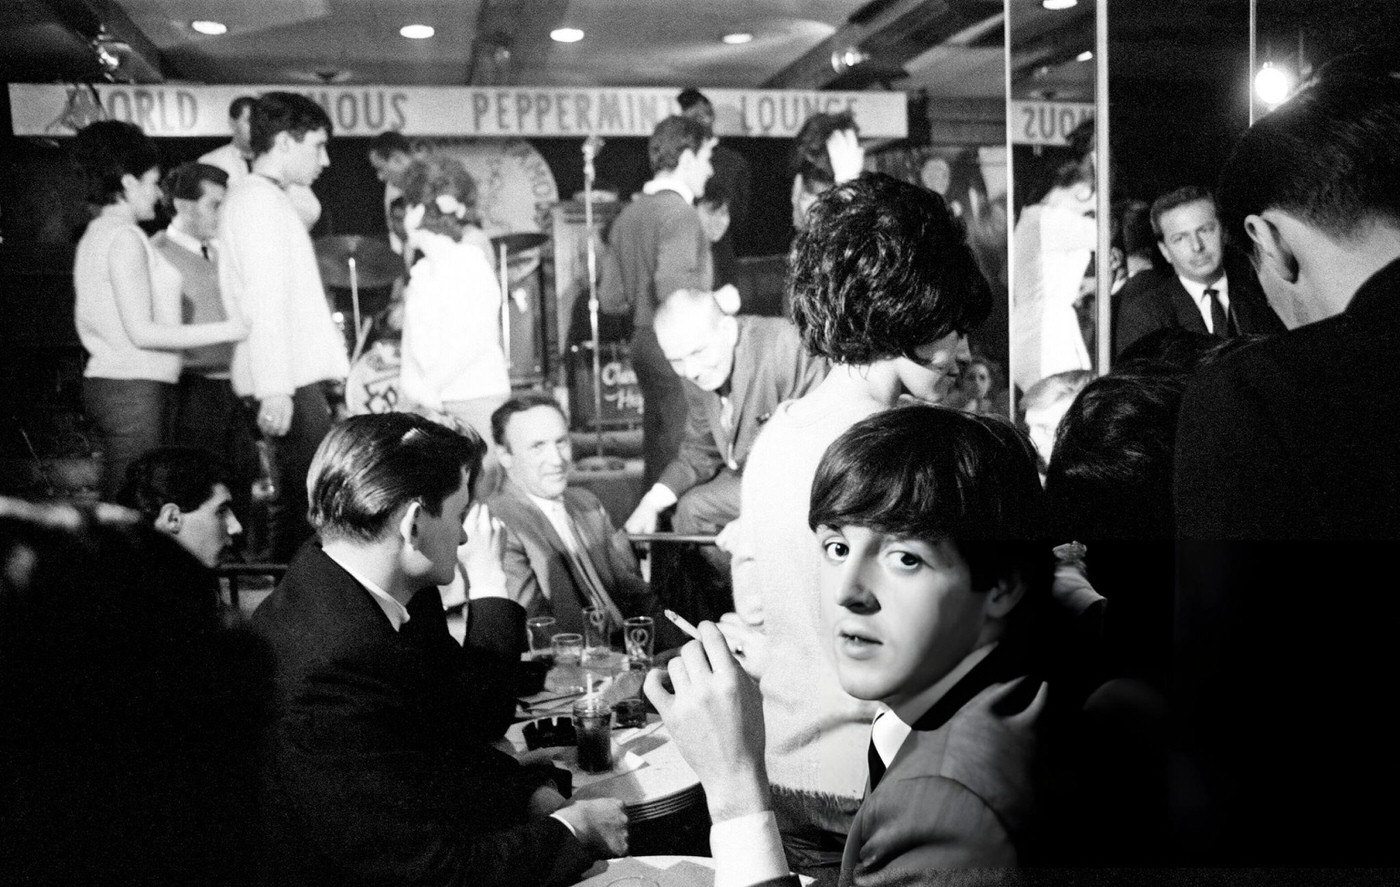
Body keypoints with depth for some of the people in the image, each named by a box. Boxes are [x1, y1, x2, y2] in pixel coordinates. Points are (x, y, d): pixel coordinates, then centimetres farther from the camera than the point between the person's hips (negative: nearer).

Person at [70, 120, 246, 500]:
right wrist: (228, 329, -14)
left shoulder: (96, 234, 18)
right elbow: (142, 333, -17)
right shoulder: (124, 238, -11)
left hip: (107, 380, 10)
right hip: (133, 387, -10)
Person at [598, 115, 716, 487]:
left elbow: (610, 299, 13)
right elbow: (673, 287, -27)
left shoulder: (629, 213, 12)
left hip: (644, 343, 9)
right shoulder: (679, 212, -13)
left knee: (657, 454, 17)